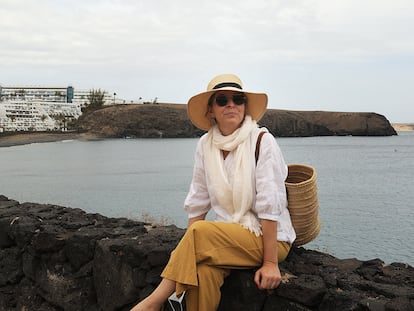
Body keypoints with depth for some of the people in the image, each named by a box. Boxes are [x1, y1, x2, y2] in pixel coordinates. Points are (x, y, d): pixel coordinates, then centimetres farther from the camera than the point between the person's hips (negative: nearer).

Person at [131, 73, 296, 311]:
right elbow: (198, 202, 4)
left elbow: (269, 204, -16)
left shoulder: (262, 141, -11)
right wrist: (186, 253, -2)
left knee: (201, 232, -27)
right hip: (229, 235, 3)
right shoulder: (206, 145, 2)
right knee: (203, 271, -30)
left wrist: (270, 262, -18)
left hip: (269, 238, -3)